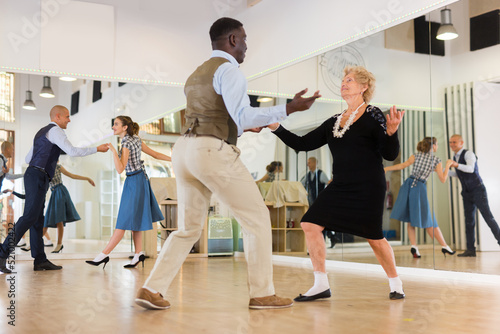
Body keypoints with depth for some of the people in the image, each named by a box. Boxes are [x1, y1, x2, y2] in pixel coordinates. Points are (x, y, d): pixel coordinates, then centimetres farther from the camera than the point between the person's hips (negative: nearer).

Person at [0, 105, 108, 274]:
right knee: (30, 216, -16)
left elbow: (28, 158, 28)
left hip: (33, 176, 10)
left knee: (38, 219, 5)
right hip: (37, 177, -10)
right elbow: (73, 151, -14)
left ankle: (40, 260, 4)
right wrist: (97, 149, -6)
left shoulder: (41, 132, 26)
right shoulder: (54, 130, -4)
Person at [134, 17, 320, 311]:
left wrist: (246, 126, 32)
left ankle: (152, 289, 6)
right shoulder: (228, 69, -5)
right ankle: (262, 293, 6)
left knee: (189, 228, 15)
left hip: (186, 148, 9)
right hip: (213, 152, -9)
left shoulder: (196, 75, 25)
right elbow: (242, 115, -18)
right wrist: (289, 109, -16)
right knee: (257, 218, 3)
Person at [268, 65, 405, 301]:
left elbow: (390, 155, -8)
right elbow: (303, 144, 12)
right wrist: (276, 127, 5)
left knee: (374, 237, -2)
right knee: (310, 224, -6)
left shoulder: (373, 116, -4)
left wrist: (391, 132, -26)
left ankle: (395, 283, 24)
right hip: (339, 186, 6)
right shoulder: (333, 122, 13)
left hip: (368, 188, -6)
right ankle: (321, 285, 3)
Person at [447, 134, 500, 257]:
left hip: (478, 190, -7)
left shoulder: (468, 154, -12)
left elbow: (470, 169, -31)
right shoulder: (455, 157, 13)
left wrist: (456, 165, -47)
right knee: (469, 220, 3)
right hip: (466, 193, 7)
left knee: (488, 216, -10)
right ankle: (470, 249, 2)